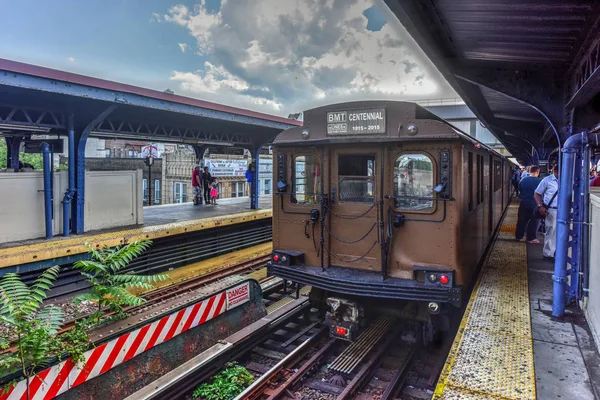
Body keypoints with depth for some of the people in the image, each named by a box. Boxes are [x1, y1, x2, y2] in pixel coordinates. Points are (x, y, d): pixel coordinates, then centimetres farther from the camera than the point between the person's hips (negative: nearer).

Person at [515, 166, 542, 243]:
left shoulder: (523, 180, -1)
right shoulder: (540, 181, -12)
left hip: (523, 203, 3)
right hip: (534, 204, -3)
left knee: (521, 220, 13)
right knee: (533, 221, 8)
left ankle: (518, 236, 21)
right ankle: (531, 238, 13)